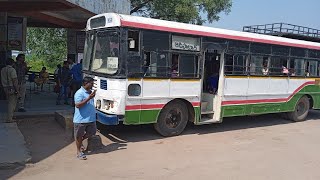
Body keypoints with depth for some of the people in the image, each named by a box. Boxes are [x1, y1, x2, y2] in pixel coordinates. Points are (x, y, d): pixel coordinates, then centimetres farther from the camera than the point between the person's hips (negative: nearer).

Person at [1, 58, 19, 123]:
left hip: (5, 88, 8)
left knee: (9, 102, 19)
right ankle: (9, 119, -4)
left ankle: (11, 116, 25)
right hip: (12, 89, -8)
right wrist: (17, 90, -15)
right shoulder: (12, 70, -14)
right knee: (12, 103, -3)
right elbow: (14, 81, -18)